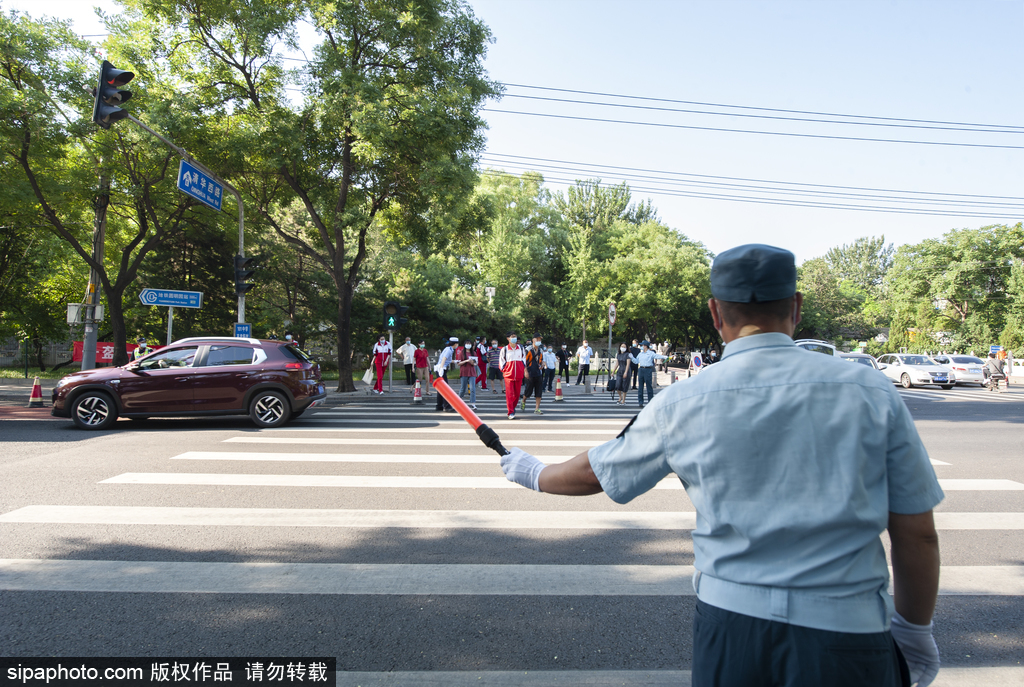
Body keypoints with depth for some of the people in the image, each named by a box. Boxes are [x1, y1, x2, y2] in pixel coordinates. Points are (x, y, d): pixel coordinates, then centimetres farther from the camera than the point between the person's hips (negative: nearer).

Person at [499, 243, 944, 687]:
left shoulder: (683, 403, -6)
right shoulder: (873, 393, -7)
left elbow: (592, 473, 8)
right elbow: (918, 535, -1)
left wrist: (533, 473, 28)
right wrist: (913, 629, 16)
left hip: (730, 624, 1)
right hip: (847, 636, 0)